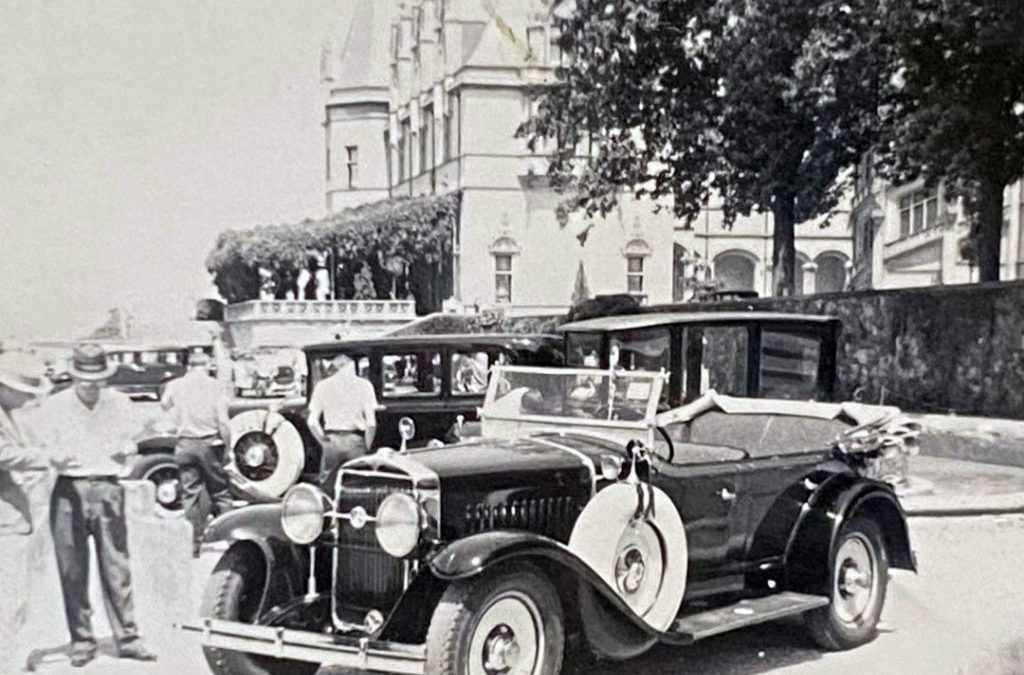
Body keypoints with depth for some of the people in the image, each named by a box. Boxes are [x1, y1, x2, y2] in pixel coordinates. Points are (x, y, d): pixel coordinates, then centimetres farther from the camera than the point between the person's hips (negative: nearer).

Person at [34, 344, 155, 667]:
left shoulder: (120, 403, 9)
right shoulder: (53, 406, 3)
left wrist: (124, 449, -6)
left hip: (108, 489, 1)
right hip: (68, 490, -1)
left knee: (117, 568, 0)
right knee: (72, 571, 2)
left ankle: (127, 638, 5)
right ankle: (81, 641, 12)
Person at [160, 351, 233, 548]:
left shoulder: (175, 385, 4)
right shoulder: (215, 386, -3)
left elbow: (164, 405, 25)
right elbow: (223, 422, -8)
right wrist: (228, 446, 0)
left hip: (185, 444, 2)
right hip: (209, 442, -2)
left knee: (190, 493, 8)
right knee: (220, 491, 7)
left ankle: (193, 541, 9)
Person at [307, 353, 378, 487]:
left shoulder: (322, 385, 7)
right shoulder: (364, 385, 1)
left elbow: (312, 422, 4)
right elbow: (371, 423, -4)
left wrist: (324, 442, 12)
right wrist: (367, 447, 7)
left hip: (331, 441, 1)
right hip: (355, 441, -1)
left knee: (326, 487, 9)